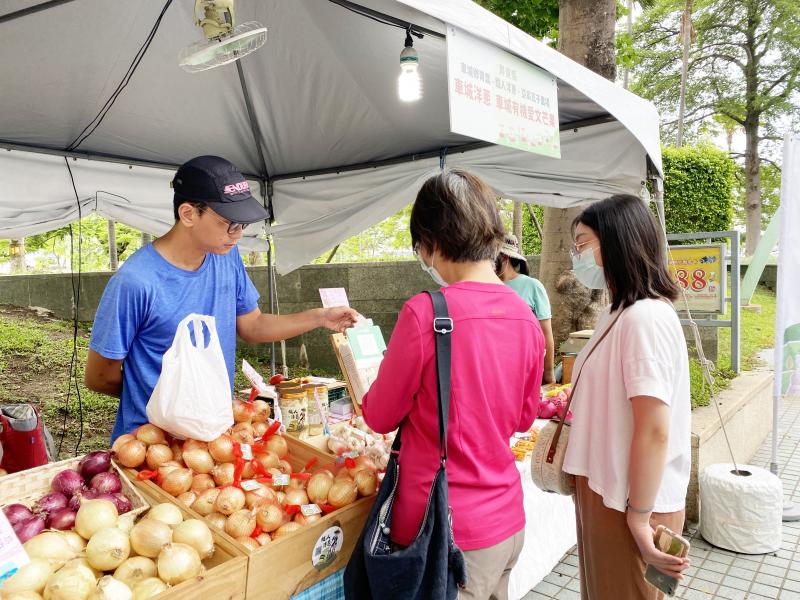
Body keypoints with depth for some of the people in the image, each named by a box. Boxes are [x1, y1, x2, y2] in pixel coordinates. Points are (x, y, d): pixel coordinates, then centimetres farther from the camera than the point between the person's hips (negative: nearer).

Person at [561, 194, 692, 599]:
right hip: (606, 491, 9)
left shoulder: (645, 317, -22)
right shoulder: (618, 314, 8)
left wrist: (640, 519, -19)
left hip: (630, 504, -9)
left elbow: (654, 432, -23)